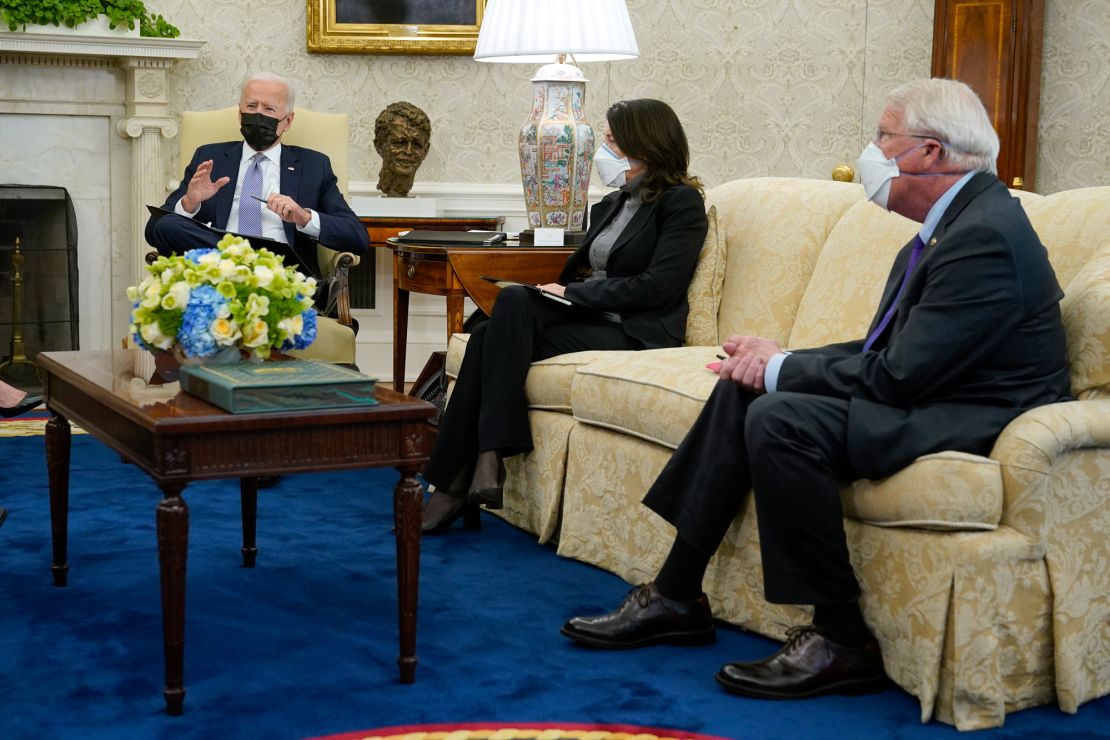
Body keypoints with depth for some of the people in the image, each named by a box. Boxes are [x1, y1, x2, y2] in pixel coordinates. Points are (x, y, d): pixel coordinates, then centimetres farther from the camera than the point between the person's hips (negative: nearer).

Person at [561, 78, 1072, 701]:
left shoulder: (986, 235, -21)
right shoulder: (953, 223, 12)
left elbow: (896, 376, -24)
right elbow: (886, 349, 13)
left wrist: (783, 370, -10)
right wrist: (783, 361, -1)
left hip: (975, 421, -11)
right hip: (926, 394, 11)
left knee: (779, 417, -27)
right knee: (744, 389, 3)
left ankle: (843, 641, -16)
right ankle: (676, 597, 6)